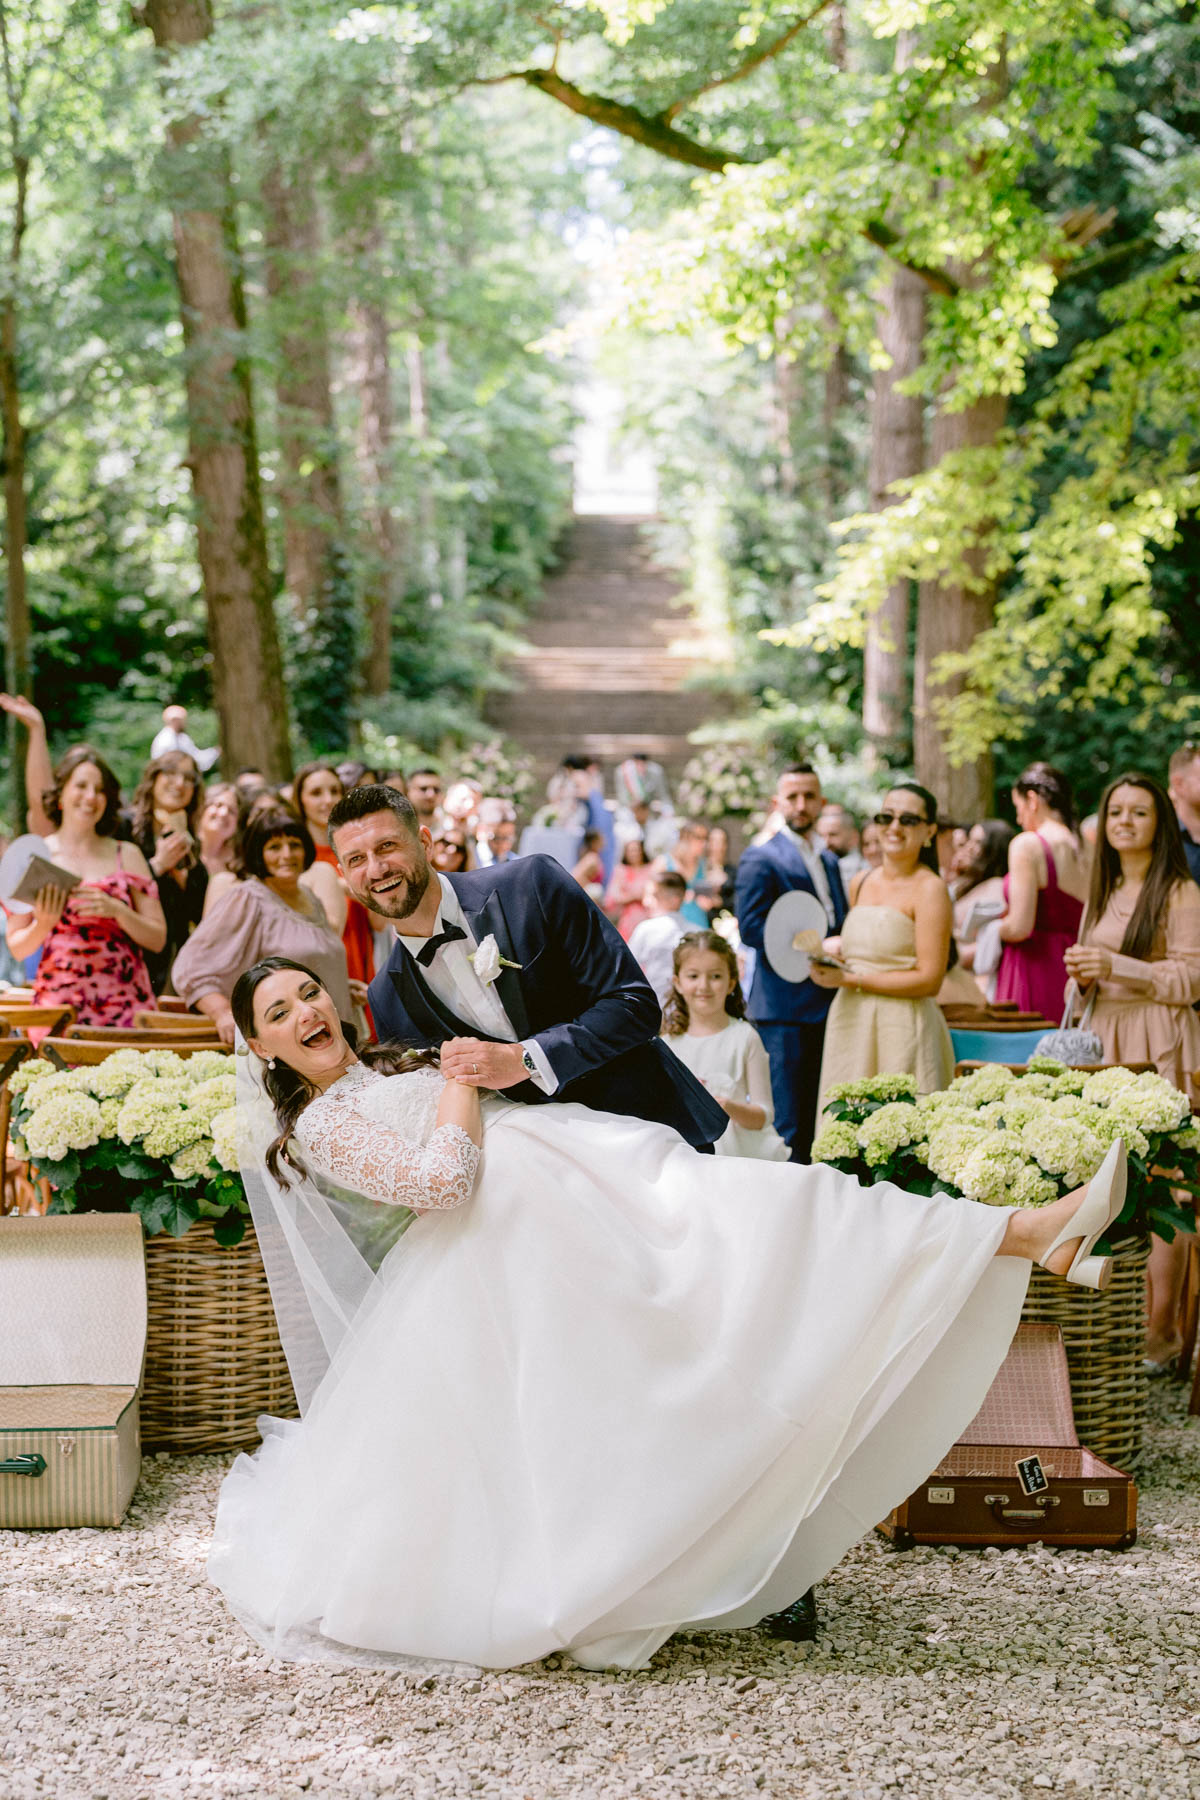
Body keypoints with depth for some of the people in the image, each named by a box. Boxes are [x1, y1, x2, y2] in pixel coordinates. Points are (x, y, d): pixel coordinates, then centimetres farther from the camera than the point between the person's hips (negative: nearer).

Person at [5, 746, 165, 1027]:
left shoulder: (127, 856, 10)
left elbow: (158, 939, 5)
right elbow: (17, 948, 7)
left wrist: (116, 910, -9)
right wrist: (43, 924, -12)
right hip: (58, 1003, -1)